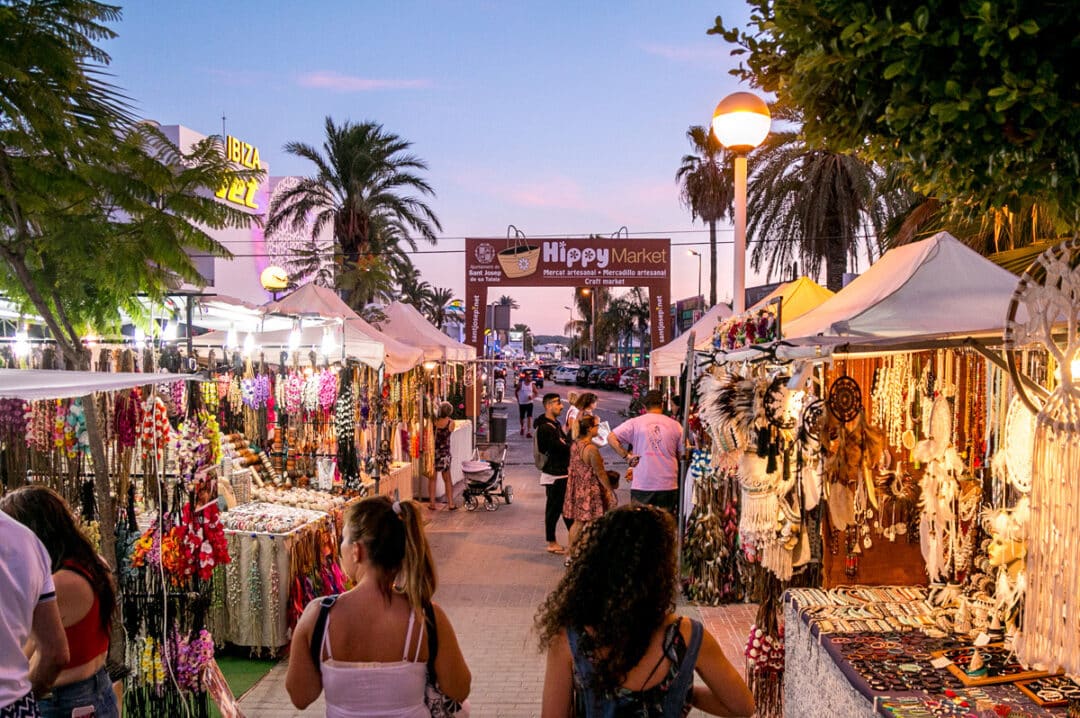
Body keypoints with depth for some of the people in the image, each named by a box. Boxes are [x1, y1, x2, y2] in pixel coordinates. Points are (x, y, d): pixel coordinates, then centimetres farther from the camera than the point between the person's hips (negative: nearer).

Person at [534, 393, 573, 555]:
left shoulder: (555, 423, 15)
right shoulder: (545, 428, -18)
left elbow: (564, 444, 14)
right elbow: (562, 448, -23)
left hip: (562, 472, 10)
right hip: (554, 474, -10)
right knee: (554, 508, -1)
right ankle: (552, 543, 8)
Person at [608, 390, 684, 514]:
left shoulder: (635, 423, -1)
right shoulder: (675, 425, 3)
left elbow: (611, 438, -6)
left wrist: (627, 456, -2)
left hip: (642, 485, -1)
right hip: (669, 485, 1)